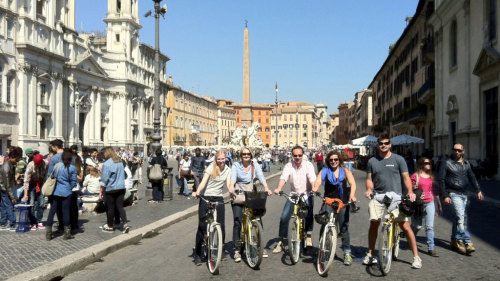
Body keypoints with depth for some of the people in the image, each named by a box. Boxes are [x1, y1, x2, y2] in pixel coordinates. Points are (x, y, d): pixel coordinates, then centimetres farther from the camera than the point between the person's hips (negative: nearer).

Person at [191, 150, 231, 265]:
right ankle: (197, 254, 3)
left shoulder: (228, 170, 8)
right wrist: (197, 192, -33)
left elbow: (228, 184, -2)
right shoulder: (211, 168, -5)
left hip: (218, 198, 3)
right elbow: (203, 182, -15)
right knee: (202, 226, -5)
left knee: (221, 225, -2)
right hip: (206, 197, -3)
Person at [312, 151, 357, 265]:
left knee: (344, 227, 0)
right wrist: (315, 188, -34)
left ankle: (347, 253, 10)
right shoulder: (325, 170, 6)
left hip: (343, 202, 0)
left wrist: (352, 195, -25)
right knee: (324, 225, -10)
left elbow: (353, 183, -6)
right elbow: (318, 181, -11)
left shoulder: (345, 170, 7)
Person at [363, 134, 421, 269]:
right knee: (374, 224, 1)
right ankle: (370, 254, 17)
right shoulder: (372, 161, 10)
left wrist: (410, 191, -13)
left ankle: (416, 257, 3)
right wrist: (369, 189, -8)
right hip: (378, 196, 2)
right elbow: (369, 179, 12)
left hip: (395, 196, -2)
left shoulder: (398, 159, 4)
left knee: (405, 226, -6)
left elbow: (406, 177, 3)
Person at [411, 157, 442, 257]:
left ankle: (431, 248, -1)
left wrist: (439, 205, 18)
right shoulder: (415, 176, -5)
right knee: (417, 226, 5)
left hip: (430, 203, 4)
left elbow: (435, 191, 17)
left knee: (430, 226, -4)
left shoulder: (431, 176, 12)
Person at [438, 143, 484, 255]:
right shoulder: (447, 163, -4)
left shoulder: (466, 163, 13)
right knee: (461, 217, -16)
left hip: (464, 194, 6)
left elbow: (472, 177, 16)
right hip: (453, 194, -6)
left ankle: (455, 241, 20)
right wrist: (444, 196, -11)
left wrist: (478, 190, 3)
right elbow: (441, 180, -5)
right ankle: (467, 243, -16)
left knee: (459, 218, 10)